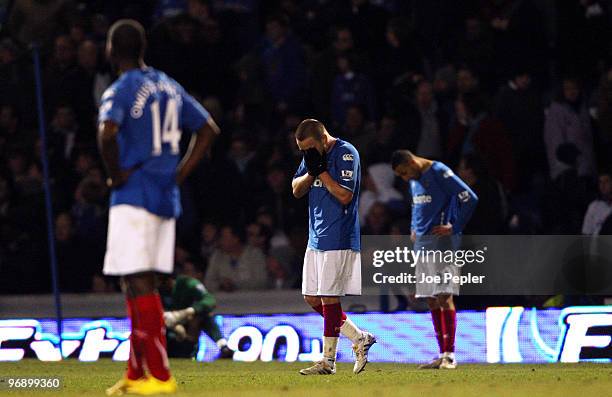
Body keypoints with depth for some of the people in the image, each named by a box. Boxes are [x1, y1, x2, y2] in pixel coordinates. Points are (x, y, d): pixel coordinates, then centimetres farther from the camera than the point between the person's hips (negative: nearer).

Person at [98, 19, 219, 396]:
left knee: (139, 284, -8)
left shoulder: (121, 91, -11)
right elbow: (209, 128, 18)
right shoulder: (170, 87, 13)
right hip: (167, 198, 8)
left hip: (134, 195, -8)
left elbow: (107, 133, -30)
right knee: (141, 286, 14)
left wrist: (116, 174, -14)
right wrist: (181, 173, 13)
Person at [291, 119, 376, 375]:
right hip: (316, 238, 9)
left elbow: (344, 195, -19)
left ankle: (328, 361, -1)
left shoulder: (346, 153, -13)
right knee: (312, 299, 9)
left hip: (338, 238, -9)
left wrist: (321, 171, -18)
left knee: (328, 298, -7)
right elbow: (296, 190, 11)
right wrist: (311, 173, -7)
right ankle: (360, 339, 17)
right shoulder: (312, 156, 12)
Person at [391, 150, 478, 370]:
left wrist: (454, 228, -12)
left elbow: (469, 198, -15)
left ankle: (450, 355, -14)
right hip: (421, 243, 9)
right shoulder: (414, 180, 16)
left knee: (443, 297, -13)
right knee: (431, 300, 7)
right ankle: (442, 355, 11)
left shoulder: (439, 172, -11)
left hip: (441, 243, -9)